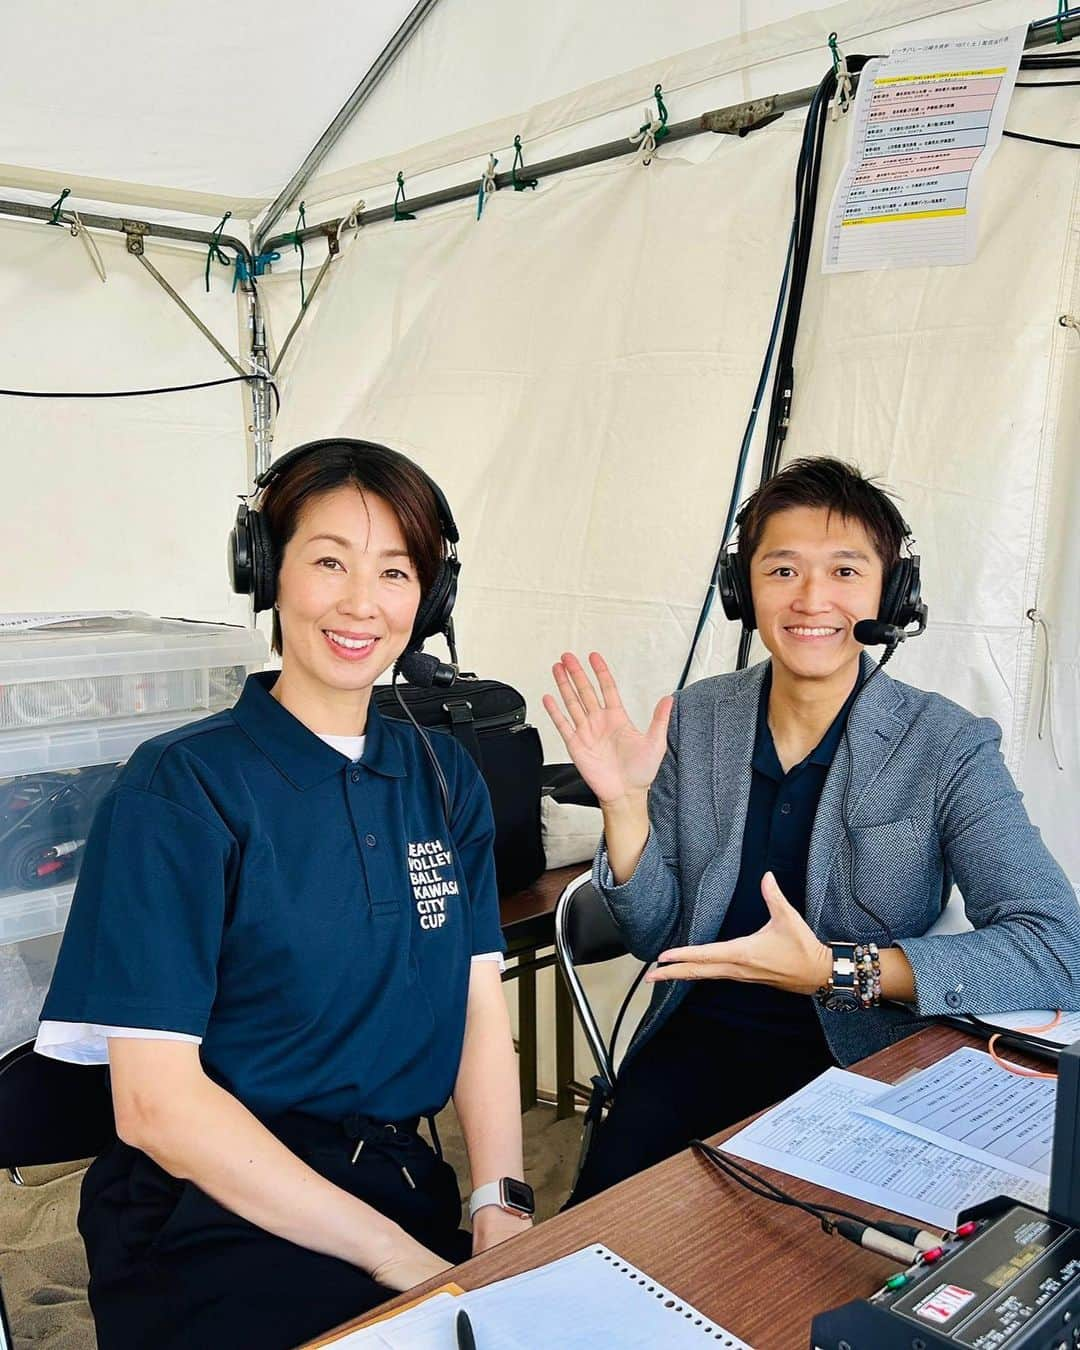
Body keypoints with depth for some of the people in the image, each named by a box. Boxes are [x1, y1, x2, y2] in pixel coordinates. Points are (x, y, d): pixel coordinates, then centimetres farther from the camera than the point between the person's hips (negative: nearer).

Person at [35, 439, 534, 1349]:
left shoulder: (444, 780, 7)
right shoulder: (181, 788, -10)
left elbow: (482, 1009, 5)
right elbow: (156, 1102, -14)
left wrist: (501, 1206, -11)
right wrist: (398, 1257, -17)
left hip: (408, 1189, 5)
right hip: (216, 1215, -5)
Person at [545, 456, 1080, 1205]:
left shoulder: (950, 749, -8)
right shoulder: (694, 720, 0)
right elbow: (660, 937, 3)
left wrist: (836, 972, -25)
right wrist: (625, 804, -16)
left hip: (859, 1060, -1)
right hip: (698, 1043, 2)